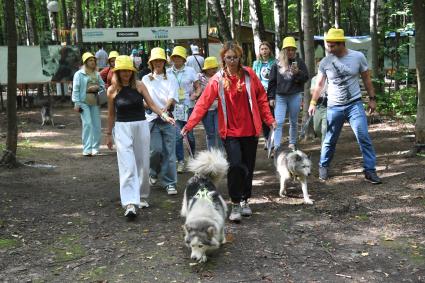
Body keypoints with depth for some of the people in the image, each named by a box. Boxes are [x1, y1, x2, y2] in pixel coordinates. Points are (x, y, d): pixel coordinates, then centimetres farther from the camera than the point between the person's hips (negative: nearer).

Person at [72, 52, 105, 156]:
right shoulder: (79, 74, 0)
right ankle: (87, 149, -11)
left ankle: (95, 148, 15)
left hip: (95, 102, 5)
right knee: (87, 124, -13)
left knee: (97, 125, 4)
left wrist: (97, 87, -4)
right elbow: (75, 89, -4)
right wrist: (76, 103, -11)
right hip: (84, 102, -5)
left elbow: (103, 86, 19)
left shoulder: (97, 74, 16)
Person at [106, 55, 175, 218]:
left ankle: (142, 197, 28)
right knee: (127, 166, -11)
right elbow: (111, 114, 11)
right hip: (122, 128, -1)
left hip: (141, 126, 2)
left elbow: (151, 104, -2)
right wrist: (109, 134, 15)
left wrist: (164, 115, -18)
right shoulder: (112, 90, 1)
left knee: (143, 164, 9)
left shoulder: (139, 86, 1)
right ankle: (130, 204, -16)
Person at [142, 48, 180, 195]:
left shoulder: (171, 79, 10)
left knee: (169, 151, -2)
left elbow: (173, 97, -5)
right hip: (152, 118, 0)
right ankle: (153, 173, 20)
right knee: (157, 150, -10)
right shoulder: (146, 79, 12)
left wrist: (166, 107, -25)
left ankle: (170, 182, 7)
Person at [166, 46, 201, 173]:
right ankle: (180, 162, 2)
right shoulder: (168, 72, 6)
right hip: (174, 107, 1)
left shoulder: (190, 70, 4)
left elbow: (198, 88, 6)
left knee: (190, 134, 4)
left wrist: (195, 95, -14)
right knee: (177, 135, -5)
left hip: (188, 106, 0)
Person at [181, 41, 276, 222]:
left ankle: (245, 200, 30)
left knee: (248, 167, 10)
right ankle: (235, 204, 1)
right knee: (235, 165, -15)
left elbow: (261, 98, 8)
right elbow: (203, 103, -10)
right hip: (230, 131, -2)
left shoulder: (249, 74, 0)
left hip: (250, 130, 2)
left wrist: (269, 119, 4)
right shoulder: (217, 80, -5)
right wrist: (190, 124, -18)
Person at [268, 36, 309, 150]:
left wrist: (298, 72, -16)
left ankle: (292, 144, 25)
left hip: (295, 96, 1)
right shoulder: (277, 64, 3)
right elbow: (272, 81, 4)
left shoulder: (299, 62, 3)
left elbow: (306, 78, 3)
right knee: (278, 122, -7)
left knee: (293, 121, 12)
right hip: (280, 97, -1)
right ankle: (276, 147, -7)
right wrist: (271, 97, 1)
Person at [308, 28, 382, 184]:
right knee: (330, 140, 9)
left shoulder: (358, 57, -5)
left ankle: (370, 170, 2)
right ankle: (323, 166, 28)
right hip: (334, 107, 1)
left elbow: (366, 79, 6)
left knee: (364, 137, -7)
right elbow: (319, 84, 4)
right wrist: (313, 103, -4)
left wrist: (372, 98, 5)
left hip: (355, 104, -1)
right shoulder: (325, 62, -3)